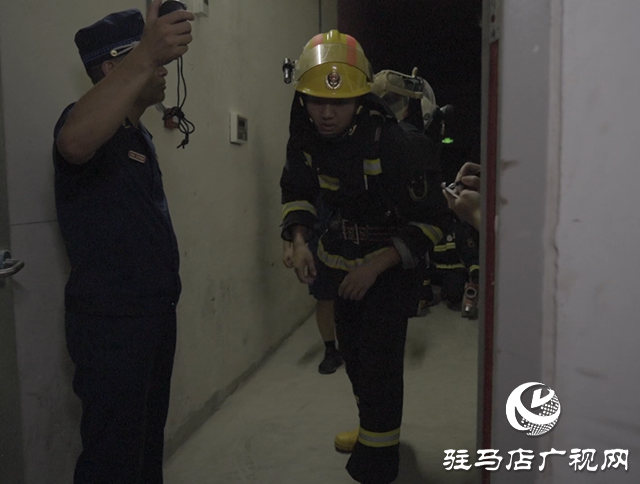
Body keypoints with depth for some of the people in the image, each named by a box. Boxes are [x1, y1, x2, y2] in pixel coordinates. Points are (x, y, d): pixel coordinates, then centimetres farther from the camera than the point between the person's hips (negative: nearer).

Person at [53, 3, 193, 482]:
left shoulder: (139, 133, 15)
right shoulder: (92, 122, -15)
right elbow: (74, 143, -42)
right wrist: (145, 57, -48)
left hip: (156, 310, 9)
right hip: (111, 319, -9)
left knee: (150, 434, 23)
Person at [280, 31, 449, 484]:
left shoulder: (388, 140, -28)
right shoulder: (306, 137, -10)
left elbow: (429, 219, -23)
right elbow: (298, 192, 4)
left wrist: (376, 264, -31)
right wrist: (300, 240, -14)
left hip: (392, 259, -6)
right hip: (343, 252, 7)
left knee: (379, 359, -9)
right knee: (352, 349, 19)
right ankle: (374, 427, 44)